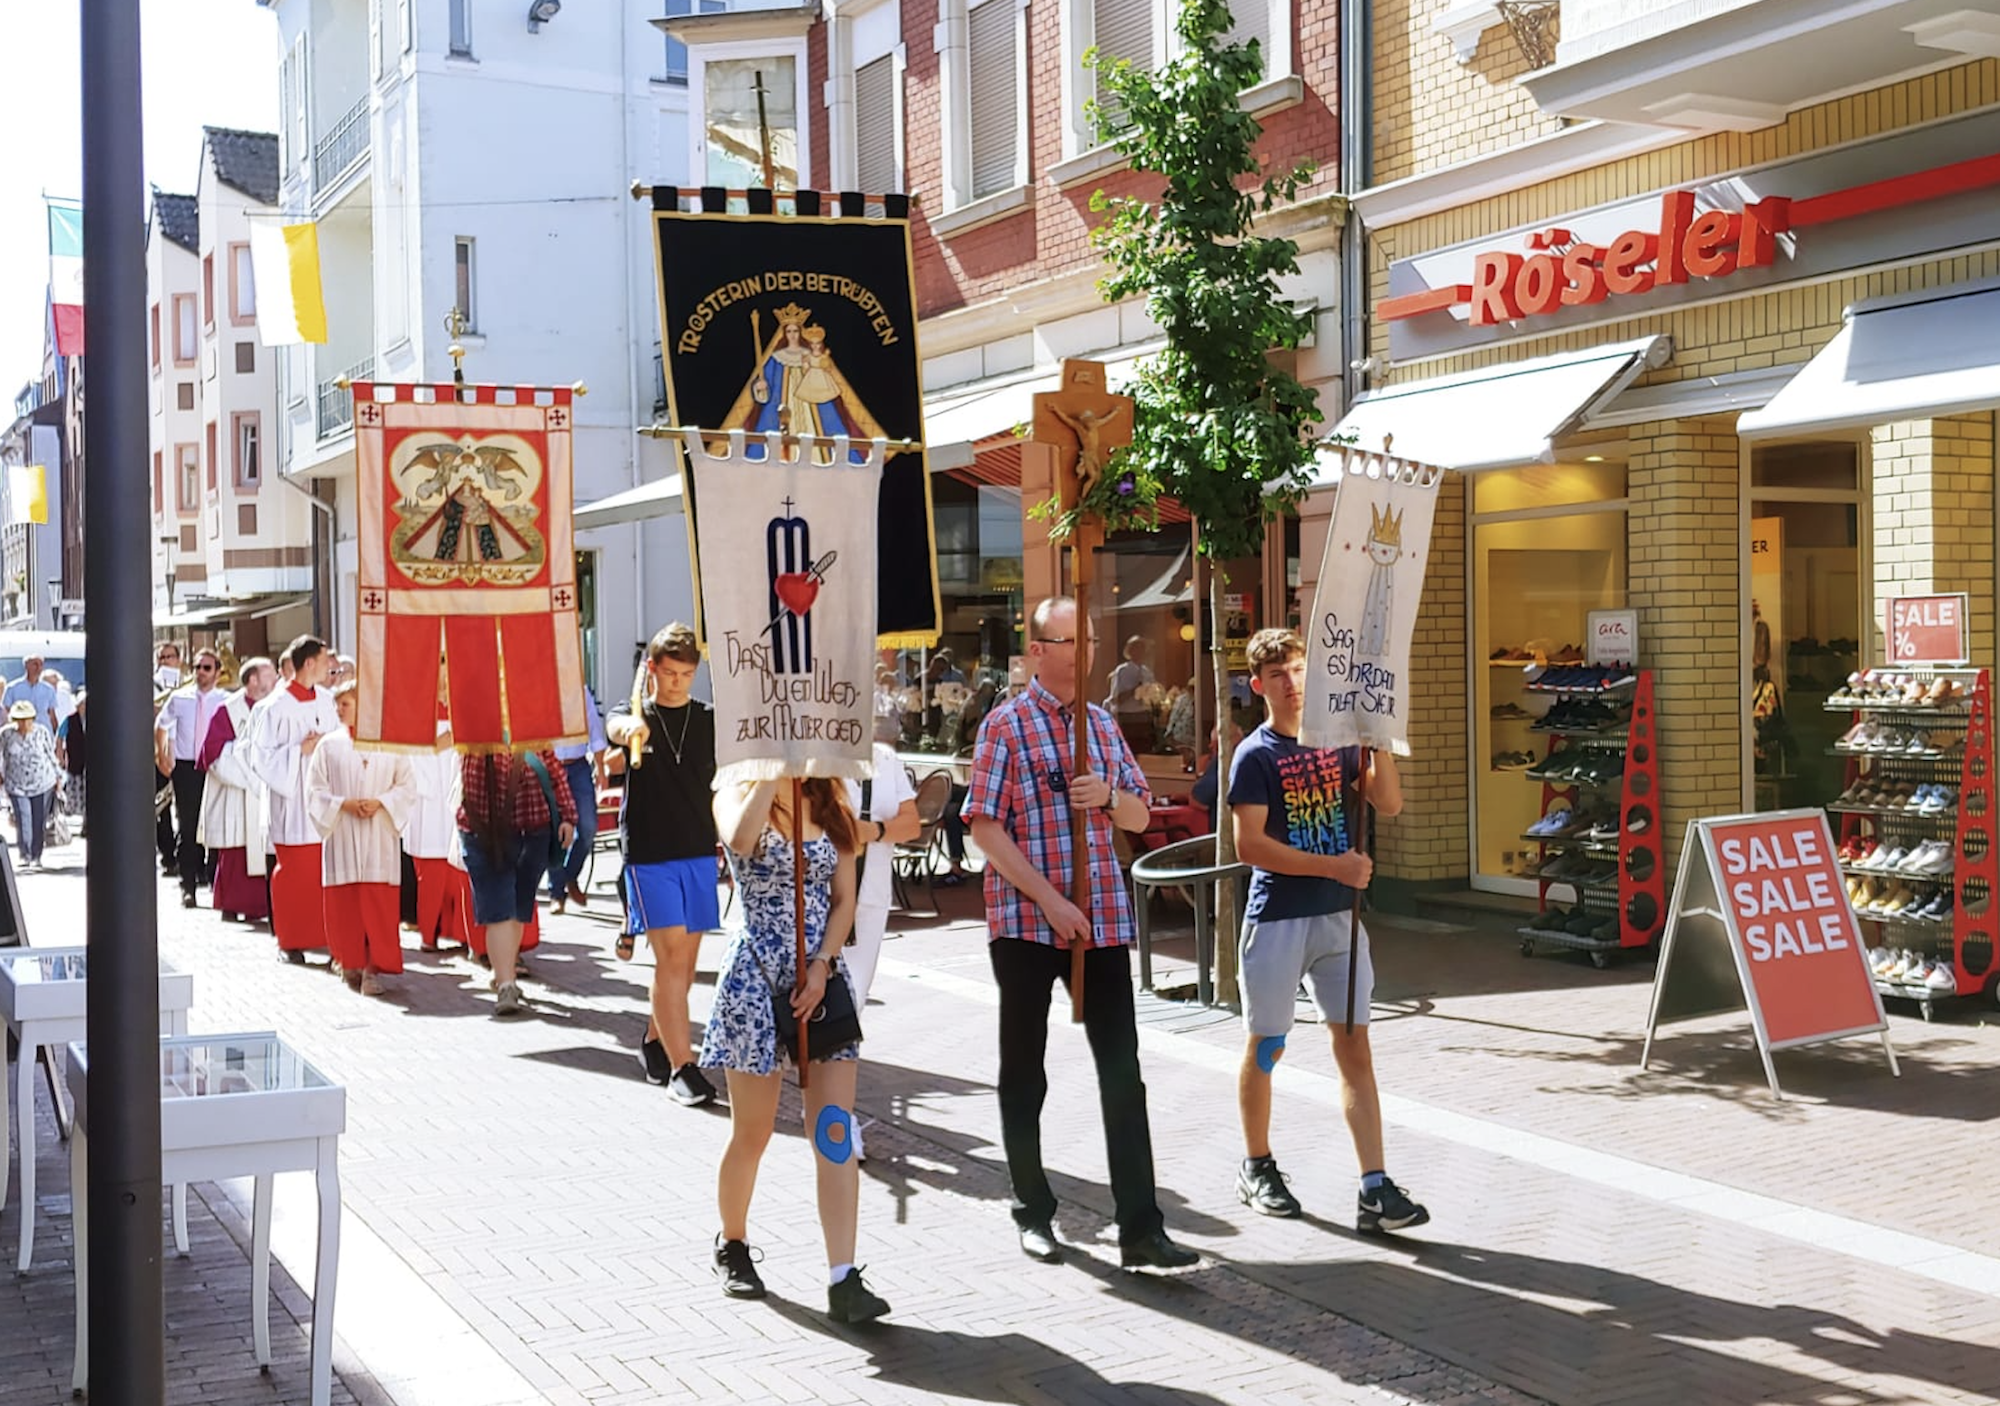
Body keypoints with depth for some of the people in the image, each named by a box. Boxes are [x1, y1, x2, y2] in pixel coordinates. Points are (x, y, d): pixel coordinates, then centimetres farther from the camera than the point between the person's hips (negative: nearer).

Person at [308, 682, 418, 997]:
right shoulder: (329, 745, 7)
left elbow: (407, 786, 3)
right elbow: (314, 790, 5)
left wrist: (380, 803, -12)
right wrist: (343, 804, -10)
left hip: (378, 838, -1)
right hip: (341, 838, 1)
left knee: (379, 903, -6)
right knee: (343, 904, 1)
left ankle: (375, 965, -4)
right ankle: (350, 962, 13)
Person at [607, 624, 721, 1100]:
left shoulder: (708, 721, 8)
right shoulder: (636, 714, -1)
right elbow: (617, 726, -26)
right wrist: (631, 729, -51)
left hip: (699, 851, 4)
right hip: (648, 852, -4)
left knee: (685, 960, 10)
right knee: (671, 956, -12)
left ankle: (656, 1041, 32)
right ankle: (681, 1067, -11)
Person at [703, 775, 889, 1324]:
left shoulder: (830, 812, 10)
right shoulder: (735, 799, -1)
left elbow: (845, 899, 5)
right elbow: (741, 838, -26)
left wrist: (821, 964, -8)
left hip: (822, 978, 3)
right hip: (755, 980, -3)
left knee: (836, 1129, -6)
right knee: (753, 1131, 6)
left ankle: (843, 1280, -9)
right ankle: (732, 1247, 31)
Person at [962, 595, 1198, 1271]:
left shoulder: (1102, 724, 13)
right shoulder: (1007, 724, -3)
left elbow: (1139, 817, 17)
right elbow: (984, 826, -9)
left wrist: (1109, 796, -7)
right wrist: (1049, 900, -15)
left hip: (1103, 918, 4)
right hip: (1025, 921, -4)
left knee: (1122, 1069, 0)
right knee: (1024, 1071, 7)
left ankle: (1140, 1229, 1)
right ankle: (1033, 1215, 21)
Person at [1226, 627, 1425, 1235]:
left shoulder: (1336, 742, 9)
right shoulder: (1255, 756, -7)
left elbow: (1388, 802, 1)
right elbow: (1249, 846, -15)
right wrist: (1333, 866, -18)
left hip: (1338, 916, 5)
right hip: (1277, 918, -4)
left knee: (1355, 1049, 0)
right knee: (1265, 1048, 7)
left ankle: (1374, 1191, -2)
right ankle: (1257, 1168, 26)